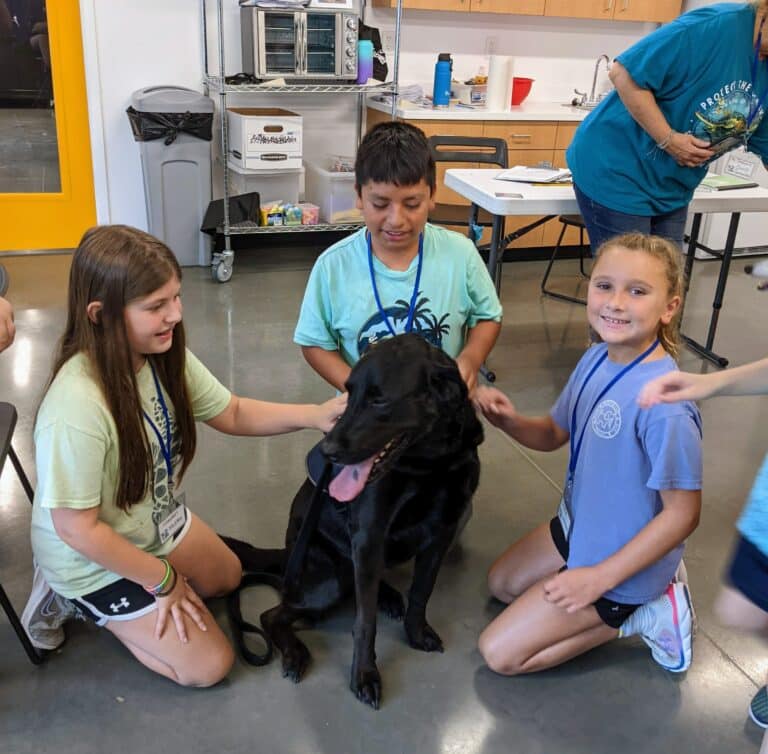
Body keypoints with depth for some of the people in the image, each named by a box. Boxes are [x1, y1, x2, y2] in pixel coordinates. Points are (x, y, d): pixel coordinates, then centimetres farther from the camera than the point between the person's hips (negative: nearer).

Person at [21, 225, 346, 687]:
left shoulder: (164, 355, -17)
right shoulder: (76, 408, -39)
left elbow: (232, 414, -5)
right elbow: (77, 529, -29)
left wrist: (316, 416, -20)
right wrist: (163, 582, -17)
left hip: (158, 524, 7)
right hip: (96, 558, -7)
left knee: (228, 578, 27)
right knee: (209, 665, 2)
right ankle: (73, 599, 11)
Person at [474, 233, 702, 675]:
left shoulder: (665, 404, -33)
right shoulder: (597, 358, -9)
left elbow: (683, 513, -25)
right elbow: (554, 435, 4)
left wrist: (599, 578, -21)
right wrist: (510, 421, -18)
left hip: (621, 556, -8)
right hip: (578, 525, 8)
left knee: (500, 653, -1)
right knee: (501, 585, 27)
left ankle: (643, 613, 6)